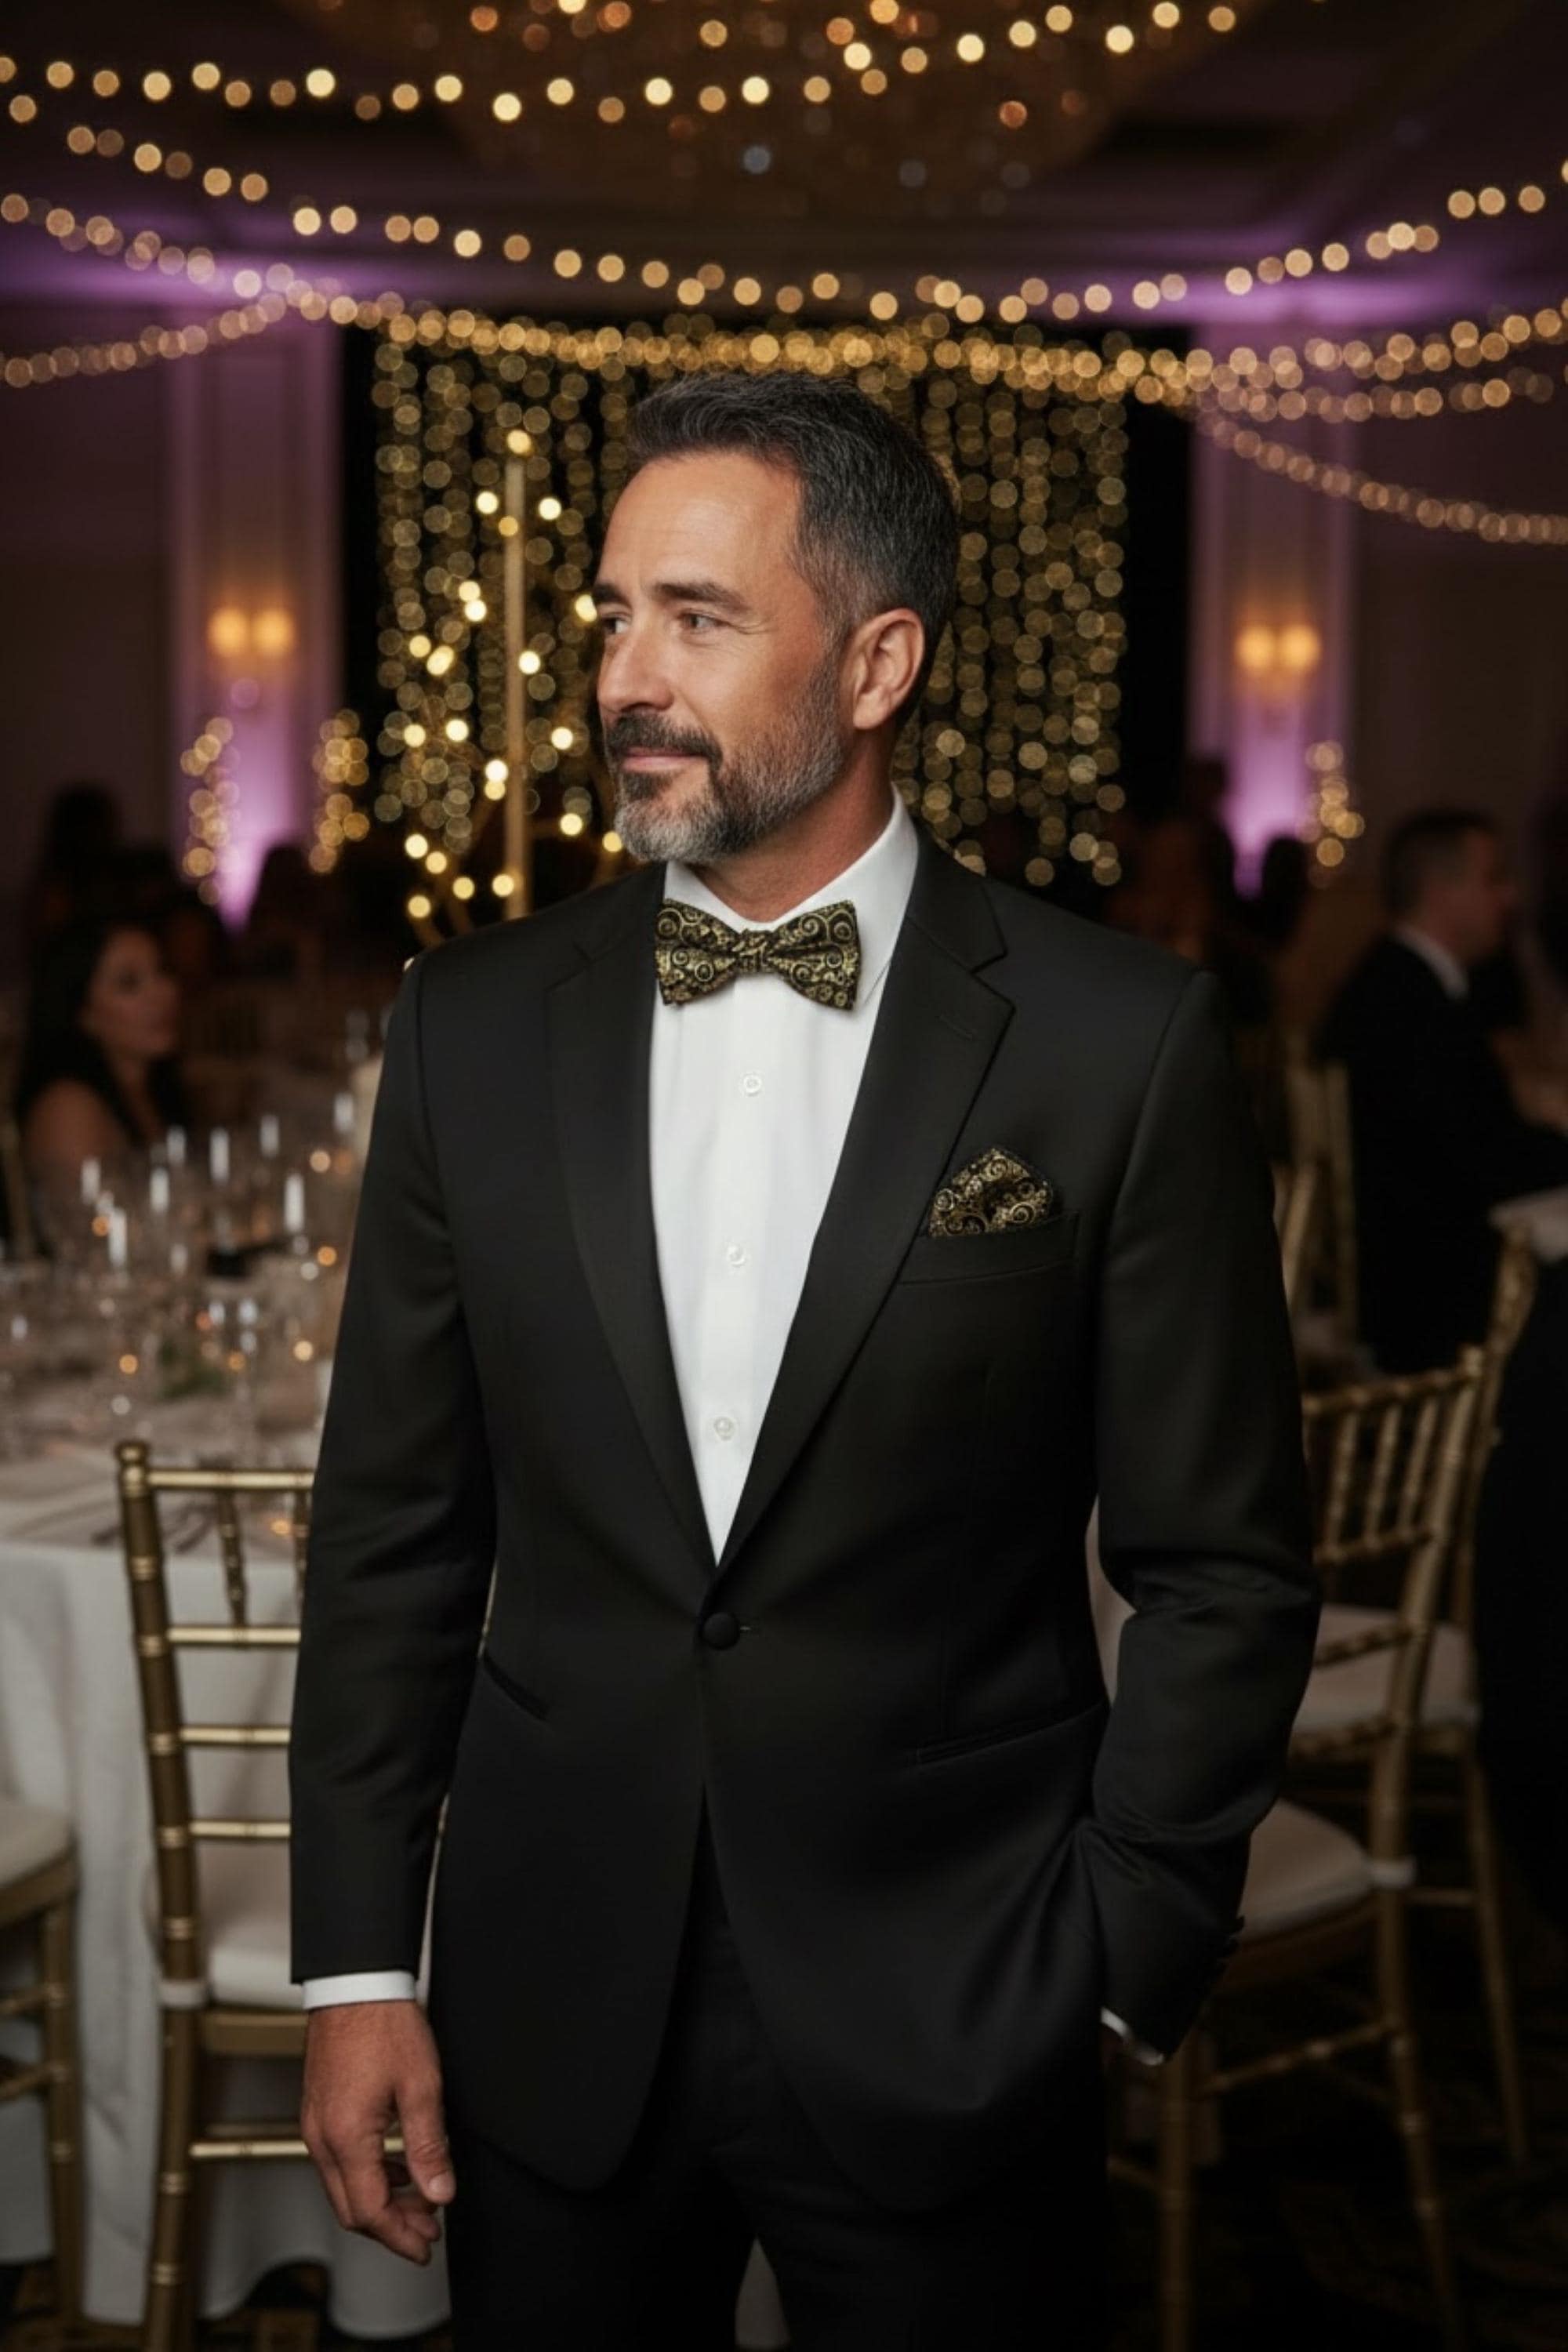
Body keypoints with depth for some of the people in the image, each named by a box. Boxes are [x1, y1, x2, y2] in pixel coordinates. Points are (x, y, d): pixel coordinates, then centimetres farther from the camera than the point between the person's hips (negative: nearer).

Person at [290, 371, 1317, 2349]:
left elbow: (1223, 1567, -3)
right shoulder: (474, 1027, 1)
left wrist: (1121, 1972, -5)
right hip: (551, 2021, 3)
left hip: (951, 2036, -2)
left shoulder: (1119, 1041, -8)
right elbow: (396, 1532, 4)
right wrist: (355, 1963, 2)